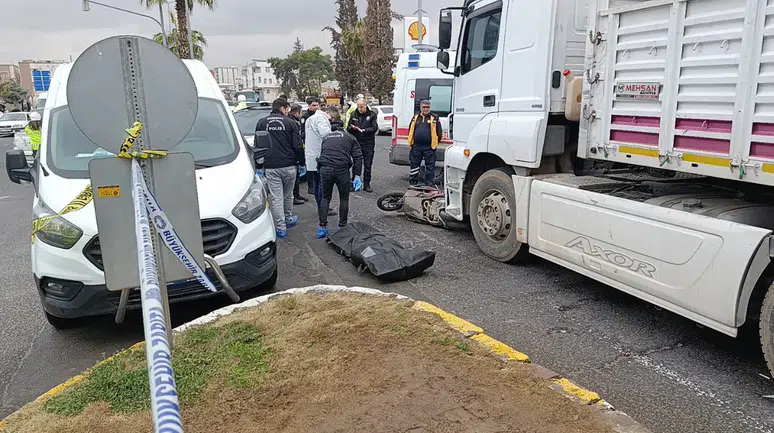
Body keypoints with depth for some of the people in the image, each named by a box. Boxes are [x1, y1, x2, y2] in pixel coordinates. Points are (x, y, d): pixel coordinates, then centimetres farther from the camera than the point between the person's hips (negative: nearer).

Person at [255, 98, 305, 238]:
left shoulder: (261, 123, 6)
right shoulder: (290, 123, -2)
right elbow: (298, 146, -6)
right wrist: (302, 162, 5)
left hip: (270, 166, 0)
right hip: (289, 165, 0)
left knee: (276, 197, 1)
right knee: (288, 195, 18)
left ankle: (280, 228, 2)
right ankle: (288, 219, 34)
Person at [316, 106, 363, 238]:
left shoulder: (326, 138, 25)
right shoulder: (349, 137, 16)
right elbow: (357, 156, 5)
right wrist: (357, 175, 2)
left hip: (325, 169, 3)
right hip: (342, 170, -2)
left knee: (325, 197, 17)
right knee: (344, 199, 14)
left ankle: (322, 228, 14)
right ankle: (342, 227, 17)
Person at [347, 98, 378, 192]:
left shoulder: (372, 115, 1)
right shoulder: (353, 115, 9)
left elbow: (374, 128, -8)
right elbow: (348, 128, 11)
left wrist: (363, 130, -19)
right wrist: (352, 128, -12)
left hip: (368, 144, -2)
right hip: (356, 143, 2)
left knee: (368, 166, 3)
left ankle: (366, 185, 12)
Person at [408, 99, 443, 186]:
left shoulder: (434, 118, 3)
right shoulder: (415, 117, 13)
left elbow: (439, 132, 3)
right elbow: (410, 130, 18)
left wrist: (435, 143, 0)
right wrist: (411, 142, 11)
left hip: (429, 147, -3)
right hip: (416, 146, 3)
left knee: (430, 166, 3)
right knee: (414, 164, 6)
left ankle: (429, 184, 10)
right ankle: (413, 183, 16)